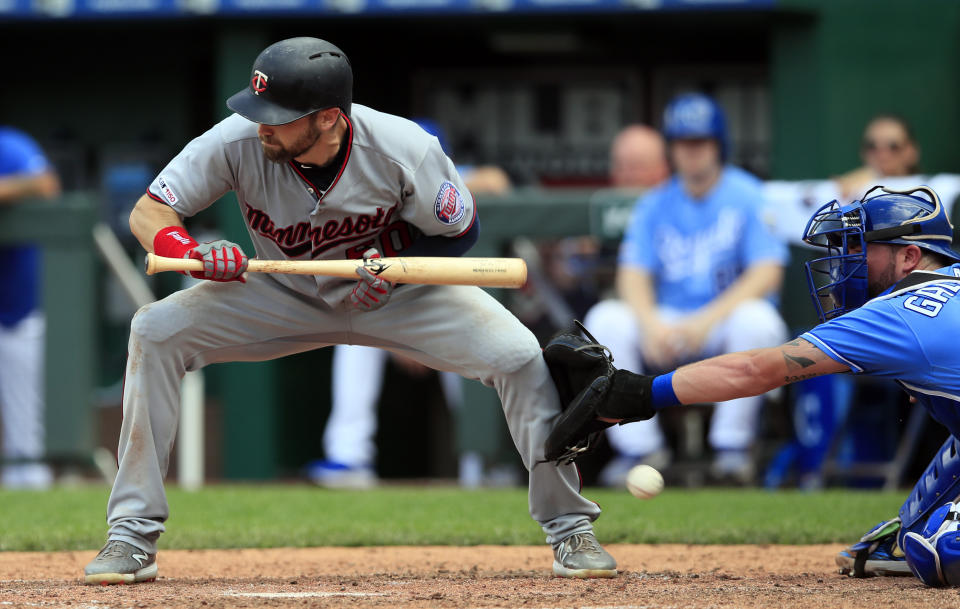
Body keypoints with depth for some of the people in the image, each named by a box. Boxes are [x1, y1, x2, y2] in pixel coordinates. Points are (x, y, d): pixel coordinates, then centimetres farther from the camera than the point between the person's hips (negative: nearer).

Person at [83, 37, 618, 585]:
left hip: (397, 292, -1)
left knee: (520, 358, -21)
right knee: (156, 333, -21)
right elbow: (149, 211, -21)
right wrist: (190, 252, -43)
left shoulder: (406, 152, -30)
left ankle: (570, 528, 0)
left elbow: (460, 231, -12)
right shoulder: (239, 142, -29)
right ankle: (133, 539, -13)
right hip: (285, 296, 1)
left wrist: (390, 259, -30)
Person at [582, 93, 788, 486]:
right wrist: (650, 323, -22)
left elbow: (767, 273, -14)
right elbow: (633, 276, 0)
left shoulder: (749, 197, -4)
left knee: (756, 318, -36)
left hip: (728, 318, -3)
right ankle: (640, 446, -18)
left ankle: (733, 444, -23)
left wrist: (707, 320, -25)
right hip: (667, 322, 3)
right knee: (605, 319, -21)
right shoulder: (655, 205, 8)